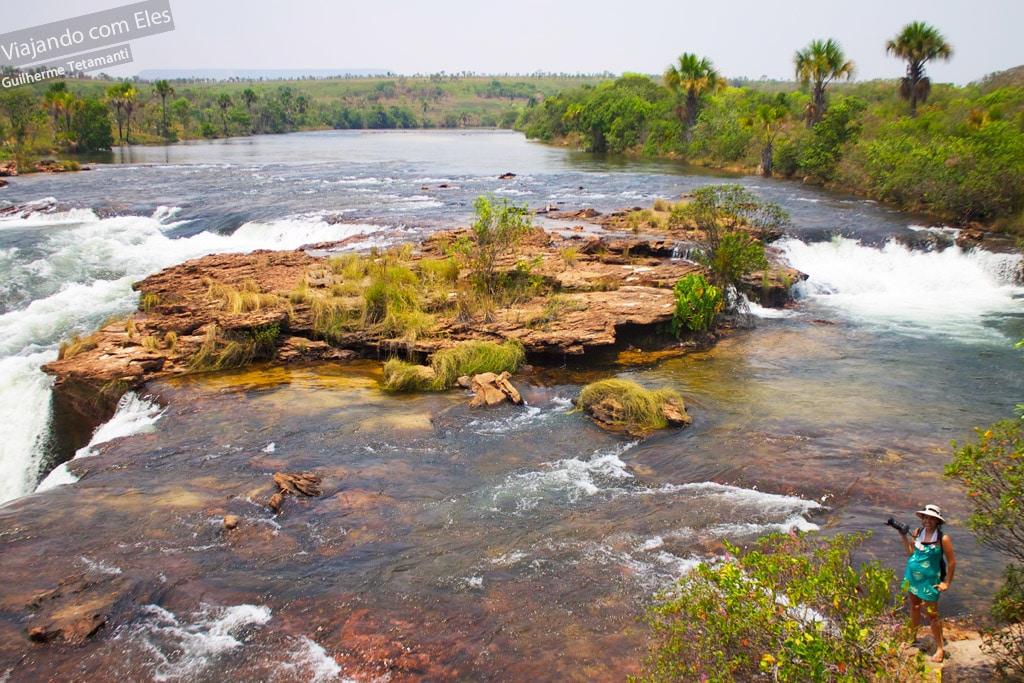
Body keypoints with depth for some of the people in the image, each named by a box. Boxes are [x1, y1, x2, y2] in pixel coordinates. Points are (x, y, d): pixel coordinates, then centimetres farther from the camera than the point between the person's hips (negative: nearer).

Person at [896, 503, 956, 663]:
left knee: (932, 614, 1)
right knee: (914, 606, 19)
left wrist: (946, 583, -7)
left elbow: (951, 562, -9)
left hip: (929, 580, -5)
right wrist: (904, 536, -1)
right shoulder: (918, 532, -3)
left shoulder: (943, 539, -17)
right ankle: (913, 638, 35)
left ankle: (940, 648, 16)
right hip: (912, 576, 5)